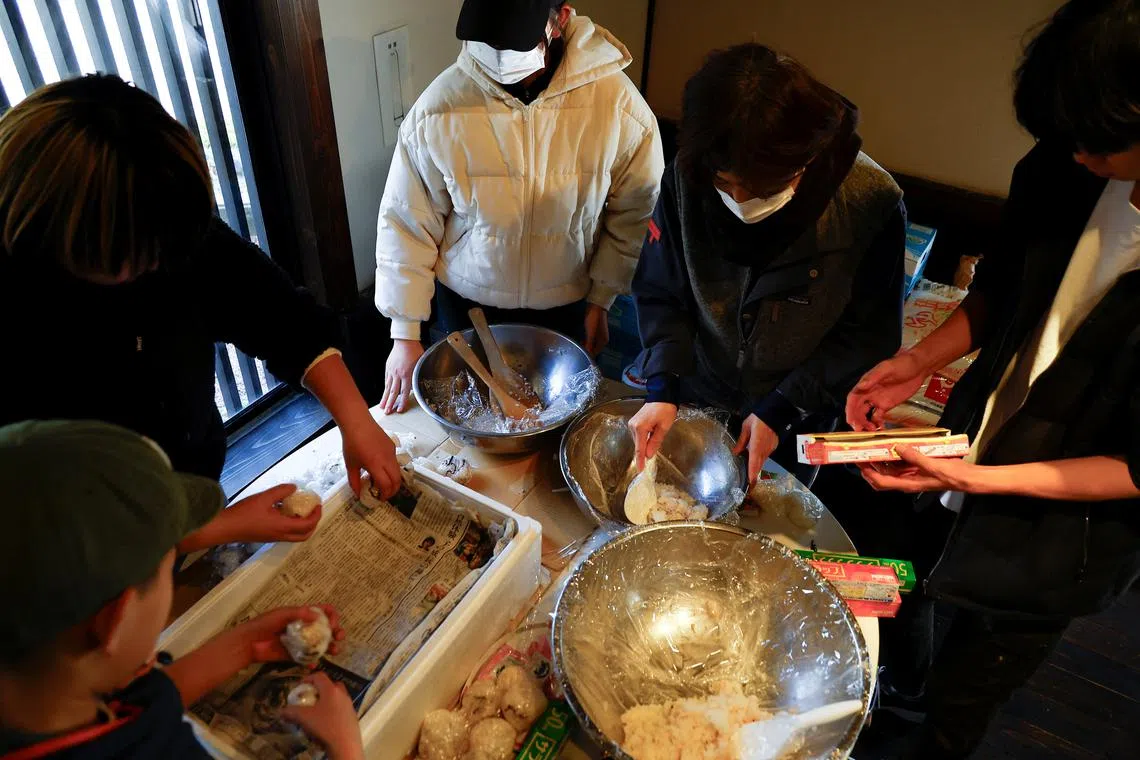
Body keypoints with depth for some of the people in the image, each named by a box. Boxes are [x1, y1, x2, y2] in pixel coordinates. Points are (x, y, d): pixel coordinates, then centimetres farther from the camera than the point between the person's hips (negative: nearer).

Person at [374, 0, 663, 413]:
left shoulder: (617, 101, -20)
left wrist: (601, 301, -4)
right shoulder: (439, 108, -19)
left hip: (567, 308, 0)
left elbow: (631, 215, -7)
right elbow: (407, 225, -12)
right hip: (467, 304, 0)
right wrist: (405, 335, -9)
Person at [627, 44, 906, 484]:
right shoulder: (687, 179, -23)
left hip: (795, 420, -1)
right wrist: (664, 386, -21)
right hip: (695, 395, 2)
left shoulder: (871, 204, -27)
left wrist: (782, 409, -17)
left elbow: (869, 334, -14)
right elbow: (659, 293, -10)